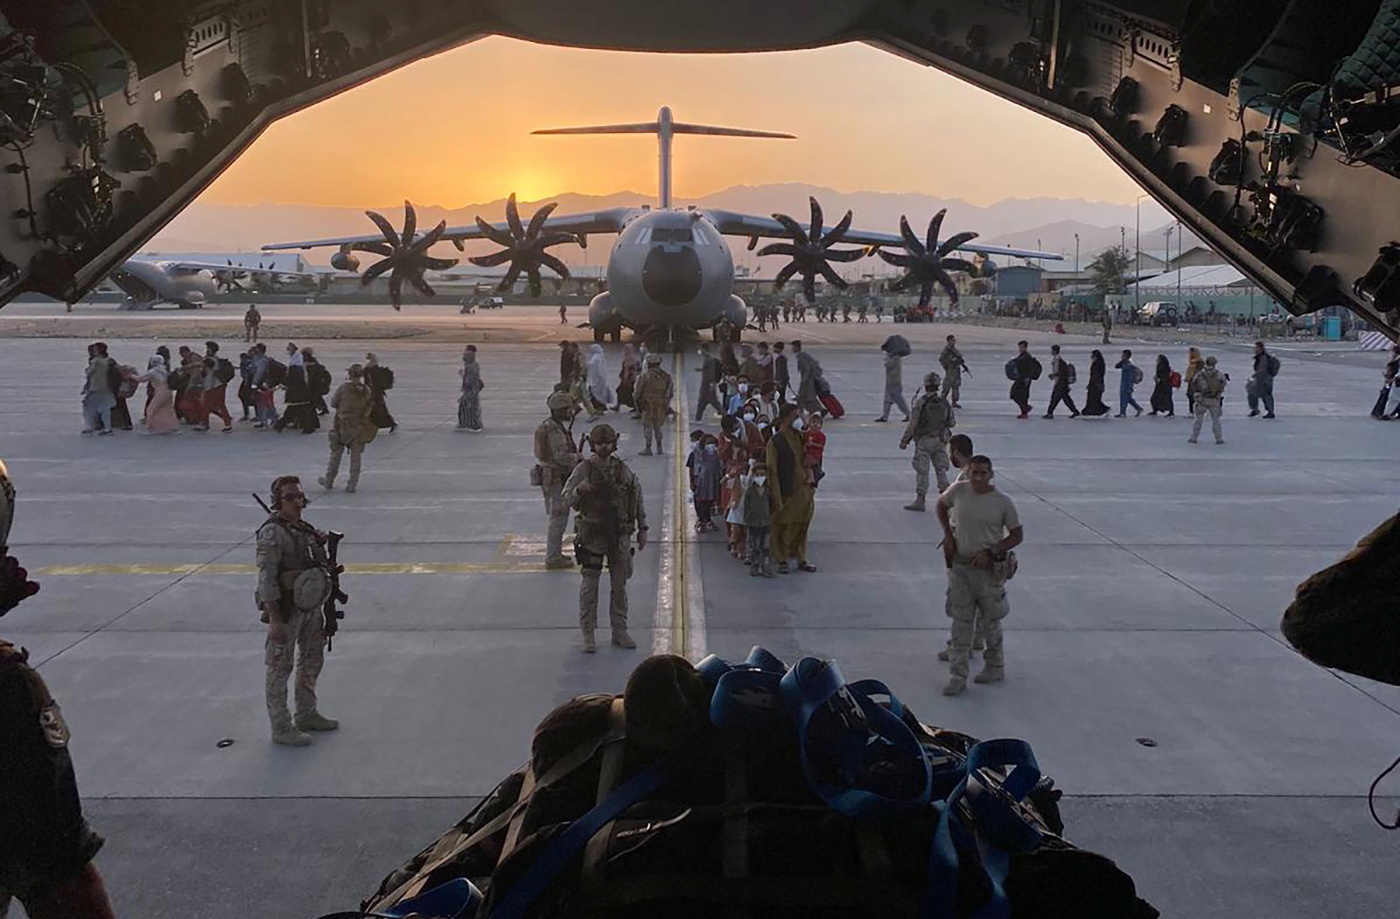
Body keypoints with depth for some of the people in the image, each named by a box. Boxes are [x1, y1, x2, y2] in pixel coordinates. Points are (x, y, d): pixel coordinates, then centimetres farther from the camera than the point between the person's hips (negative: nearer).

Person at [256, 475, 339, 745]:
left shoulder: (303, 528, 6)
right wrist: (274, 619, -24)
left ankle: (307, 715, 37)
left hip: (309, 606, 9)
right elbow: (266, 577, -23)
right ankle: (281, 729, 15)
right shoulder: (272, 532, -19)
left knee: (312, 660, 20)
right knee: (280, 668, 4)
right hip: (286, 609, -9)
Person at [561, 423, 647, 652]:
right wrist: (579, 490, -29)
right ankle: (588, 635, 6)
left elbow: (638, 498, 11)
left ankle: (619, 631, 20)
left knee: (619, 585, 9)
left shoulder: (623, 469, 4)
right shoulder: (584, 468, -5)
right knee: (590, 585, -1)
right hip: (592, 534, -3)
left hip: (620, 534, 3)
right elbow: (567, 498, -7)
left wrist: (642, 528, 8)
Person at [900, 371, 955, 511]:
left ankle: (920, 501, 3)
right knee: (941, 469, 14)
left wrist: (904, 440, -7)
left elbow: (912, 424, -14)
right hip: (940, 440, 4)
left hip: (924, 440, -4)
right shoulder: (944, 402, 1)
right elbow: (952, 422, 8)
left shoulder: (920, 401, -13)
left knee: (922, 471, 0)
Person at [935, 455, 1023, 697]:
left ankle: (995, 667, 32)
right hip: (959, 566, 2)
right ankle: (957, 676, 11)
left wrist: (990, 553, -14)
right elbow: (941, 504, 17)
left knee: (990, 622, 12)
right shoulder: (958, 491, -4)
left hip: (989, 569, -2)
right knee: (961, 622, 6)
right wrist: (948, 534, 5)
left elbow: (1017, 535, -3)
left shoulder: (1002, 502, -11)